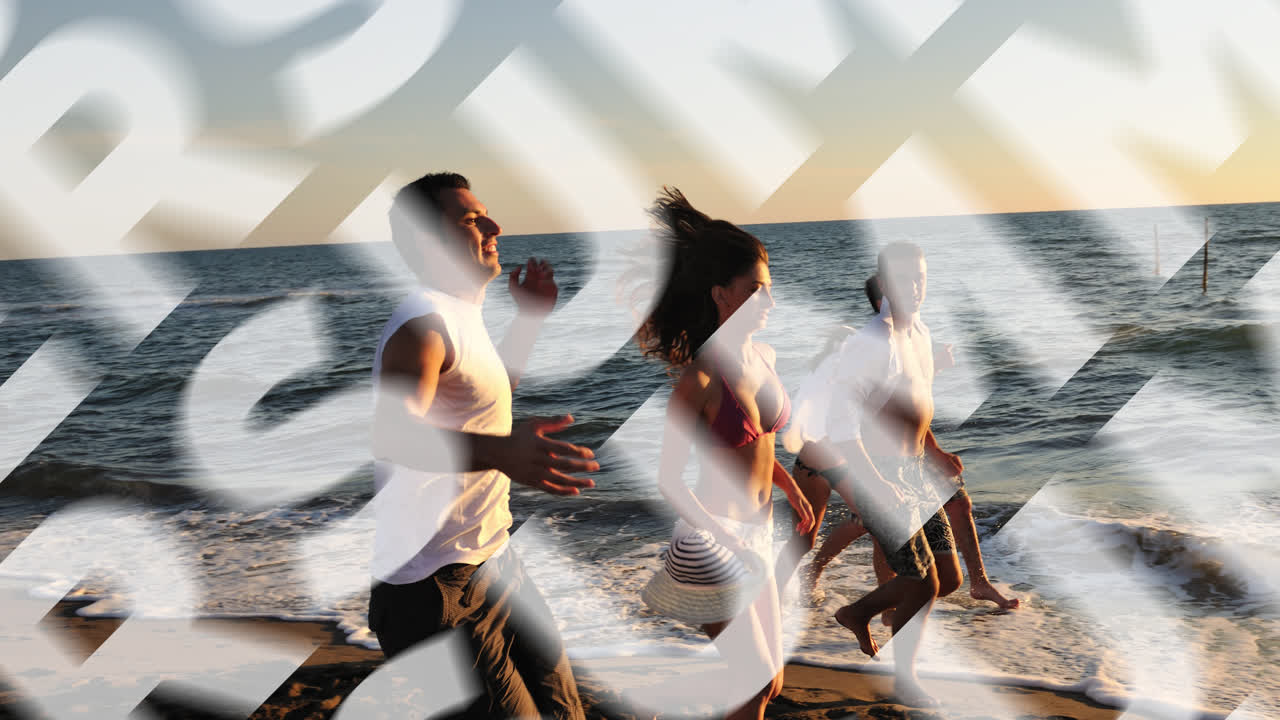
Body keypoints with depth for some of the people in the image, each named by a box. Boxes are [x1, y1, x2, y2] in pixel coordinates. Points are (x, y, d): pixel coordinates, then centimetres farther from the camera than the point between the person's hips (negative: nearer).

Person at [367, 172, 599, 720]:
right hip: (435, 590, -10)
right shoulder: (423, 322, -19)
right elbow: (393, 432, -38)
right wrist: (498, 452, -54)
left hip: (494, 565, 10)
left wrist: (531, 315, 28)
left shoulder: (462, 315, 14)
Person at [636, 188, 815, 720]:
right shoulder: (701, 378, -20)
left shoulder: (764, 357, 3)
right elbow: (668, 481, -18)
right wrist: (728, 540, -21)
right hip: (711, 542, -8)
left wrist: (790, 487, 8)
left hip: (759, 532, 8)